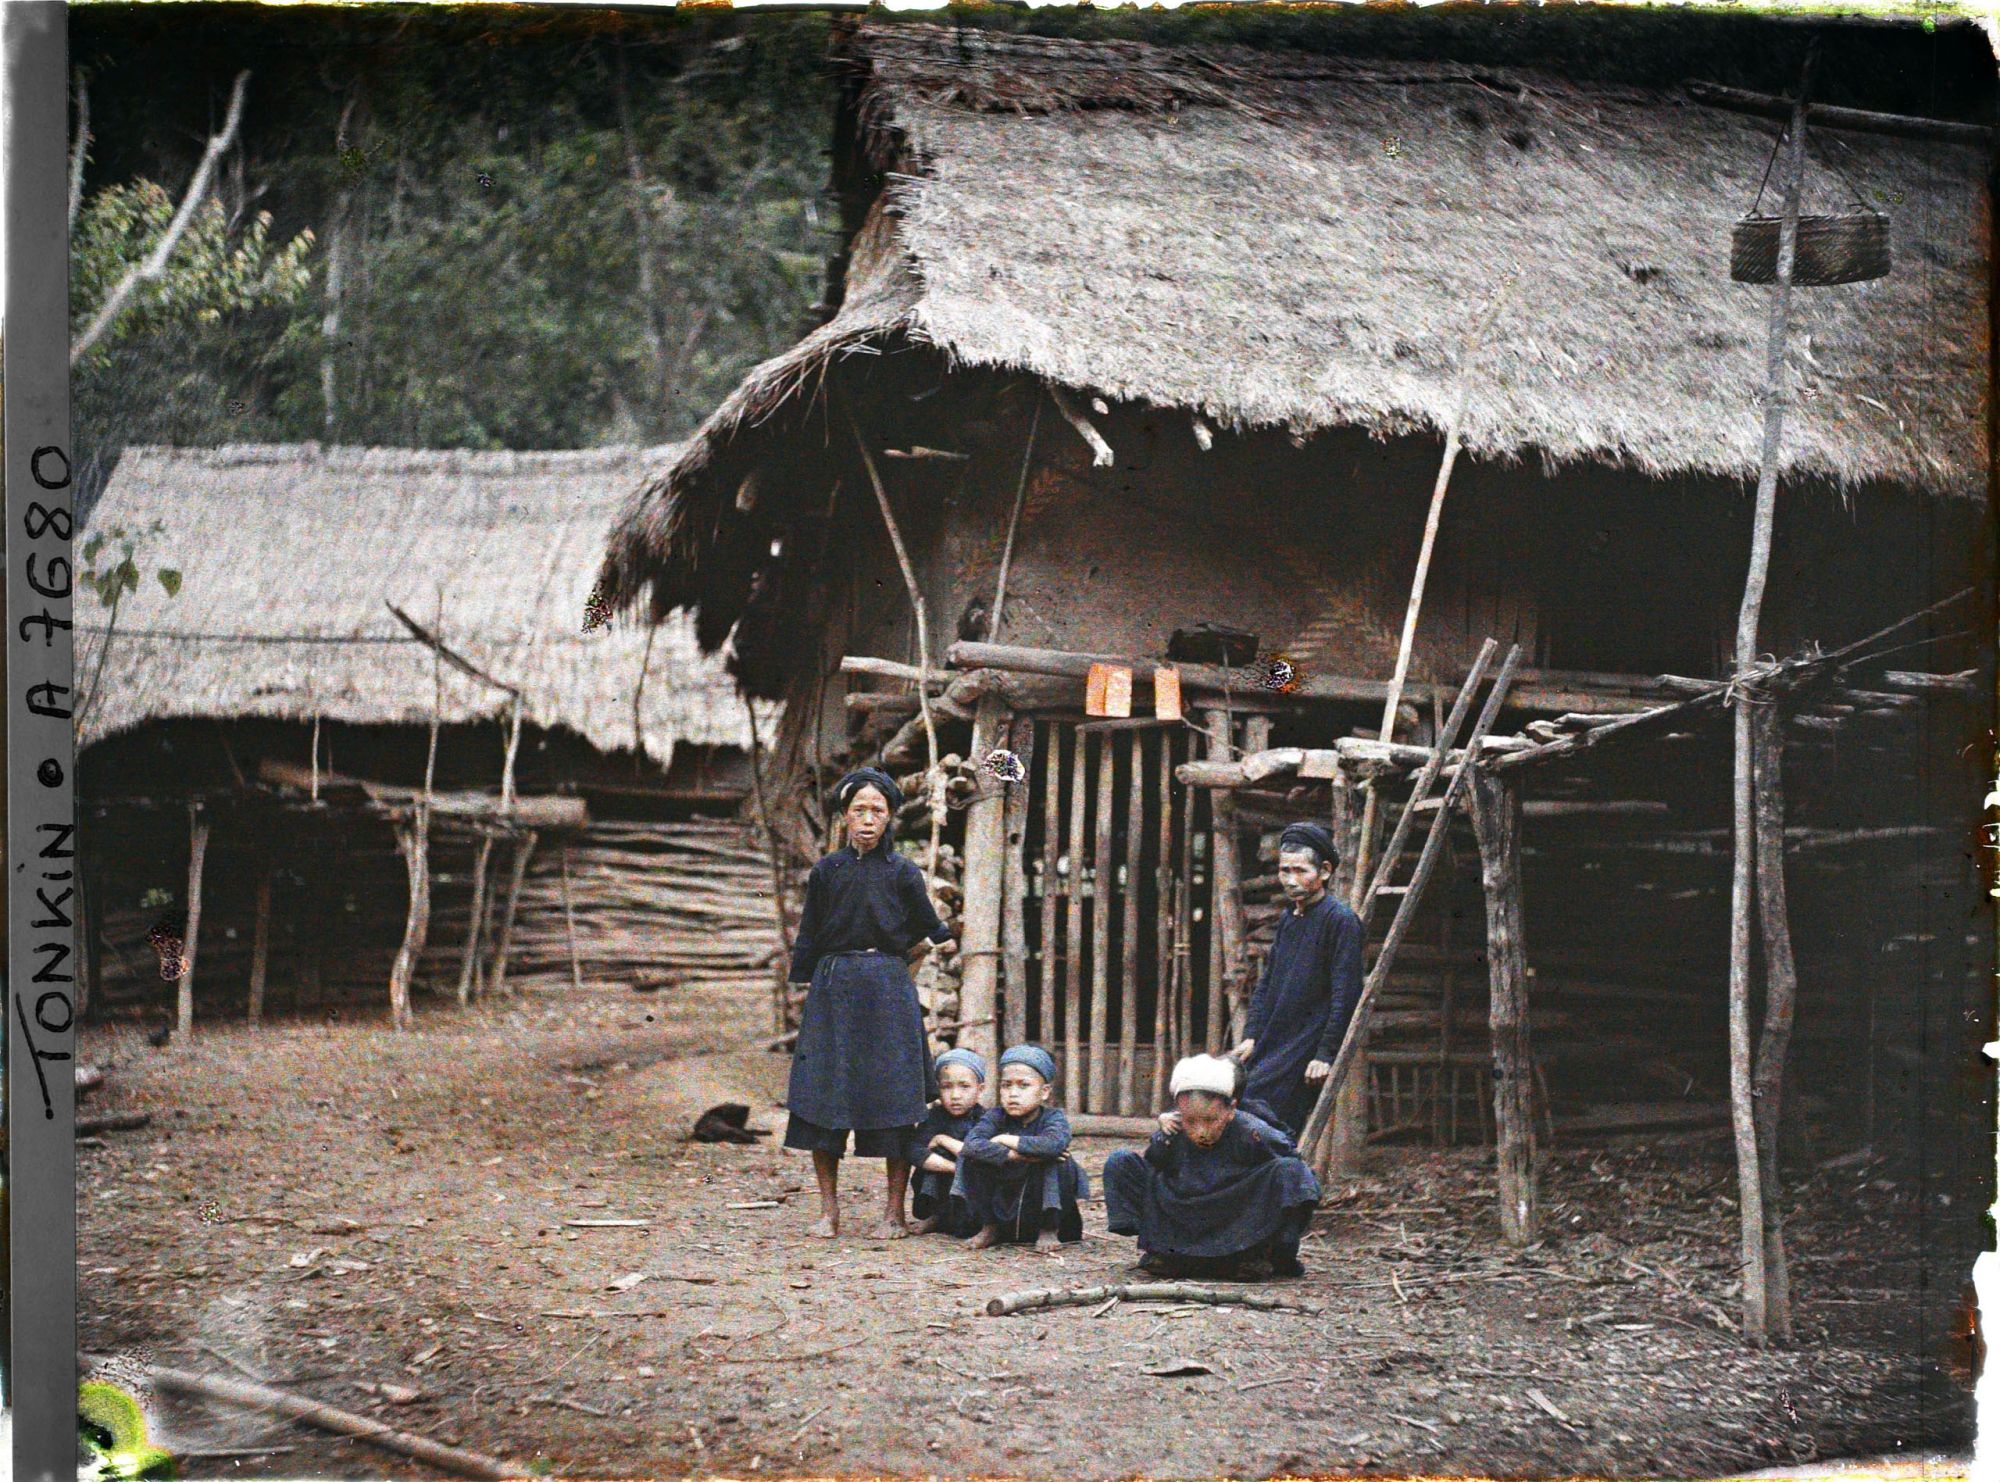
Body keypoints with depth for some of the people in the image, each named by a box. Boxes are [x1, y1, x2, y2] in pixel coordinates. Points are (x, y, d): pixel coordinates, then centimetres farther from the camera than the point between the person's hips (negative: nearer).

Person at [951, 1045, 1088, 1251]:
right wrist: (1013, 1155, -36)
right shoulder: (996, 1117, -5)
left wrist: (1007, 1140, -27)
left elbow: (1055, 1143, -37)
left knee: (1058, 1161, -28)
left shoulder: (1053, 1117, -12)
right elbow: (972, 1144, -25)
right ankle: (989, 1228, 0)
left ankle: (1049, 1230, -8)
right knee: (970, 1156, -15)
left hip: (1042, 1209, -2)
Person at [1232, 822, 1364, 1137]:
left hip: (1307, 1050, -8)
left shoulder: (1340, 920, -9)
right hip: (1271, 1047, 8)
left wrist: (1326, 1055, -16)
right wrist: (1251, 1036, 11)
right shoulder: (1287, 918, 16)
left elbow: (1345, 996, -13)